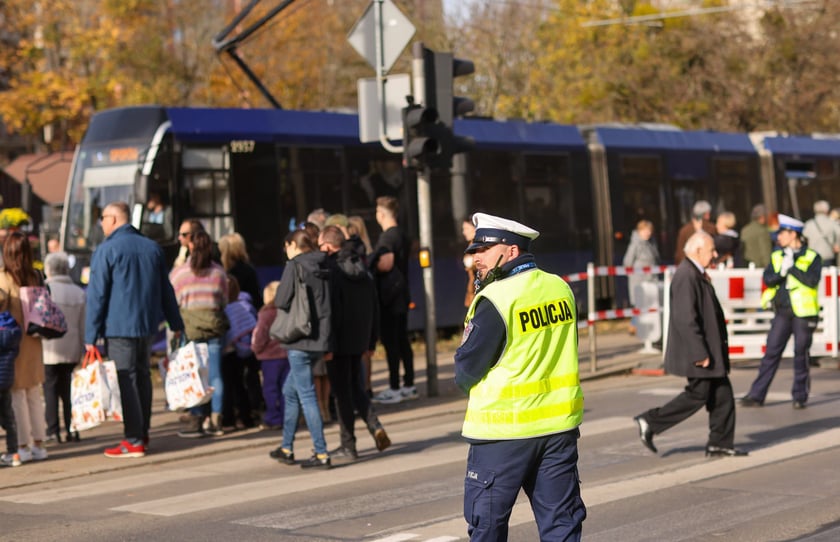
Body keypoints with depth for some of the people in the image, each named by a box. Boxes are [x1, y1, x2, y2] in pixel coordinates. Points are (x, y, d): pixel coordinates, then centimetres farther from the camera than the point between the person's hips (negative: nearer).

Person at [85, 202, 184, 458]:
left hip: (119, 327, -6)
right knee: (142, 377, 16)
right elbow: (166, 290, 16)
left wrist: (91, 335, -9)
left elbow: (97, 294, -10)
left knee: (126, 381, -5)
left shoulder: (107, 250, -8)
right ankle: (142, 433, 23)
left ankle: (134, 441, -7)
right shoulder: (152, 247, 11)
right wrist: (175, 323, 22)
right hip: (147, 325, 6)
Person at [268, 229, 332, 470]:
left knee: (306, 395, -5)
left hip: (300, 341, -8)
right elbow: (329, 301, 12)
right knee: (290, 391, 20)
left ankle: (321, 454, -8)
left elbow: (281, 302, -12)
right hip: (320, 339, 8)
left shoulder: (295, 265, -10)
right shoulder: (323, 266, 10)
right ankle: (287, 448, 28)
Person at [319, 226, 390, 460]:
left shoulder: (332, 270, -16)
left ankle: (348, 445, 6)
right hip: (359, 339, 7)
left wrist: (327, 343, -15)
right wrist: (369, 339, 16)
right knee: (355, 387, 19)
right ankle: (375, 427, 1)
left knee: (342, 392, 1)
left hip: (339, 342, -7)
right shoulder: (361, 268, 6)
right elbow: (373, 305, 11)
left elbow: (331, 309, -20)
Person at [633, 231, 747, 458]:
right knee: (698, 394, -5)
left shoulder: (696, 274, 14)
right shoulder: (686, 277, -20)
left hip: (708, 349, 10)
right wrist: (700, 353, -24)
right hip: (695, 350, -10)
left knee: (722, 395, 9)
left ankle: (720, 443, 15)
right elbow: (685, 319, -25)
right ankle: (650, 423, 3)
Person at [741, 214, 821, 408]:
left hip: (804, 313, -4)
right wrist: (782, 270, -18)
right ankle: (757, 394, 3)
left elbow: (812, 280, -16)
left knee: (801, 354, 2)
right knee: (771, 352, 2)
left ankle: (800, 396, 13)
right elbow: (768, 279, -2)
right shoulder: (776, 256, 11)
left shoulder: (812, 257, -2)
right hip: (782, 312, 4)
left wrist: (792, 267, -15)